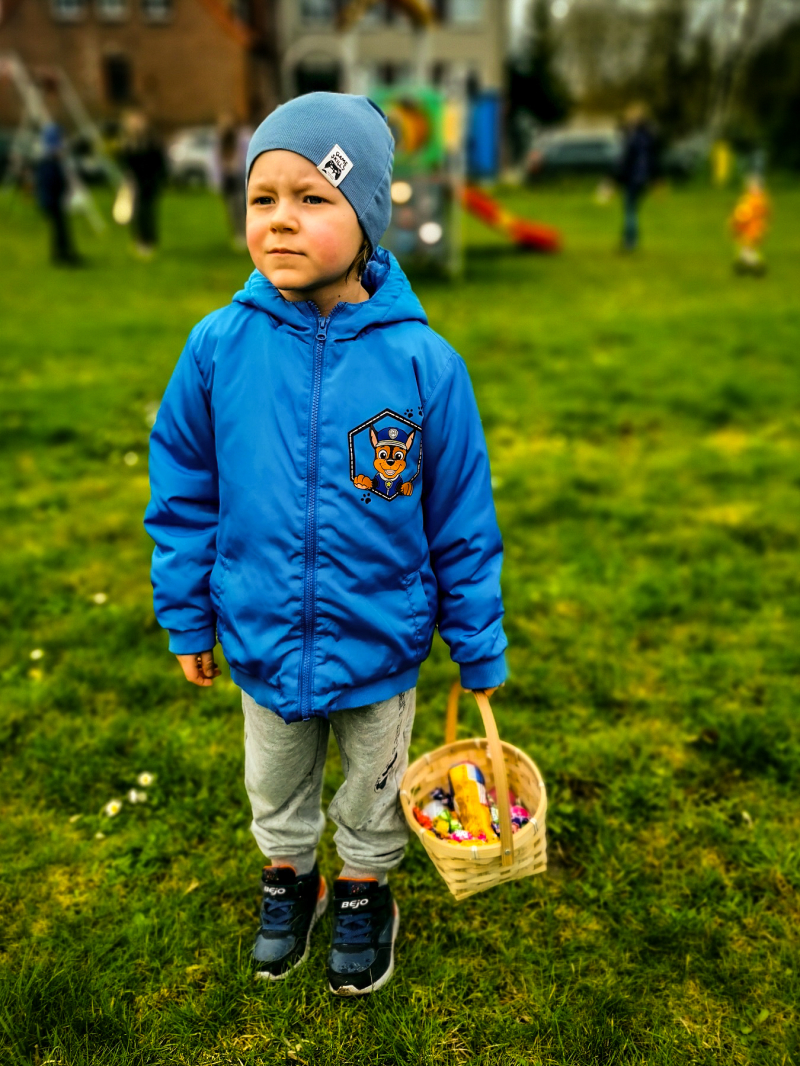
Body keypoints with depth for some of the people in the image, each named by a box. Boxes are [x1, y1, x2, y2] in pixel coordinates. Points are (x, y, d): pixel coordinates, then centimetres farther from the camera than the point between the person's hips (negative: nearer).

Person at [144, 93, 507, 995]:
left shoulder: (421, 363, -20)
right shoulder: (219, 346, -15)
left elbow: (462, 523, -10)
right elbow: (183, 491, -2)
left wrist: (480, 649, -2)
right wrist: (186, 617, 3)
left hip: (379, 647, -1)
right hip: (261, 642, 2)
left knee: (373, 787, 25)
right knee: (275, 785, 27)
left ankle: (363, 891, 54)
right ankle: (288, 879, 57)